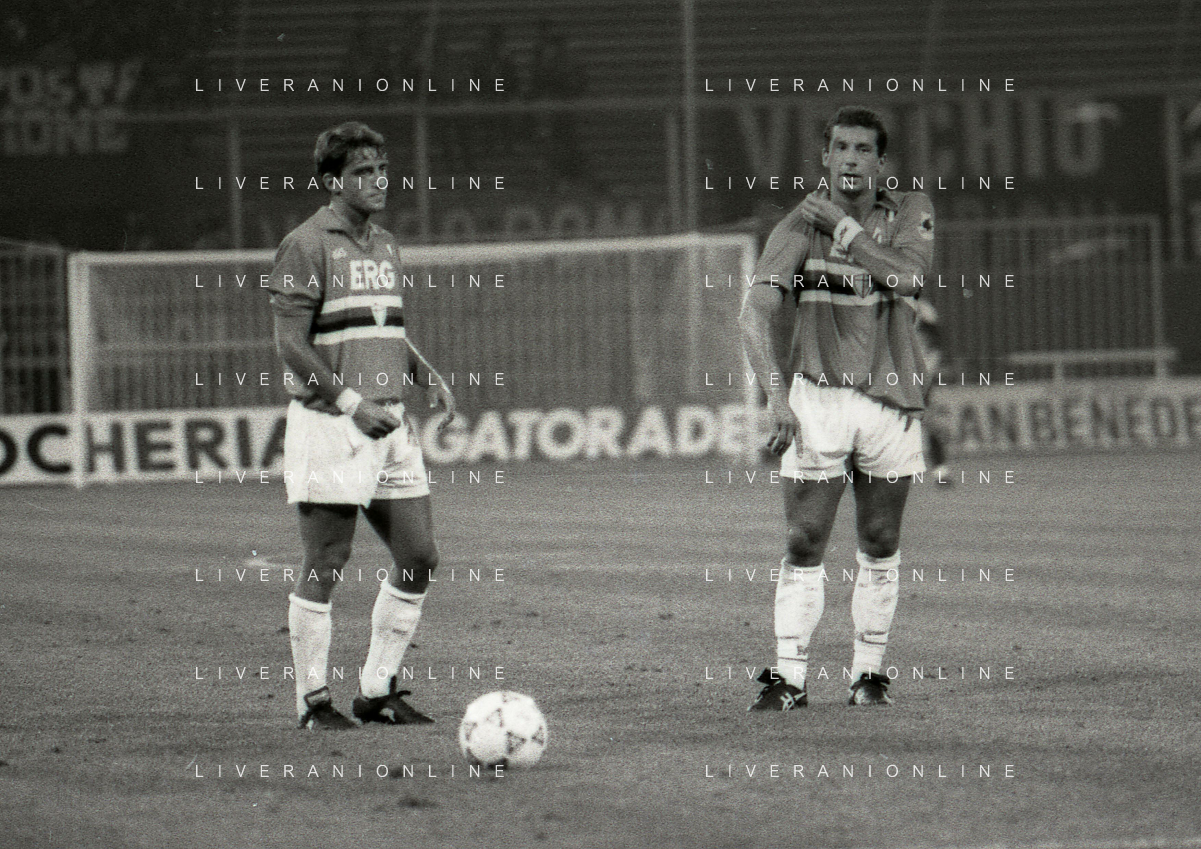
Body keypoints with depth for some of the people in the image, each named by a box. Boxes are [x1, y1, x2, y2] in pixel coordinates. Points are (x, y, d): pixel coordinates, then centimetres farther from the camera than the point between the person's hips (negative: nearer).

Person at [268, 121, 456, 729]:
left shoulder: (385, 245, 16)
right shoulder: (305, 246, -8)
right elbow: (291, 346, -14)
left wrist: (428, 376, 7)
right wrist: (352, 403, -21)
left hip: (388, 422, 8)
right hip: (328, 427, -8)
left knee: (418, 558, 5)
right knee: (324, 565, -3)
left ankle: (377, 690, 15)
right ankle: (313, 699, 6)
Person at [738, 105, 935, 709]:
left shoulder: (910, 213, 4)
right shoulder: (800, 226, -4)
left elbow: (906, 274, -16)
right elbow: (754, 312, -12)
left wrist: (842, 226, -17)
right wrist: (777, 399, -22)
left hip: (891, 400, 2)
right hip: (818, 395, -2)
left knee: (881, 546, 8)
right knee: (804, 545, -6)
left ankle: (868, 672, 18)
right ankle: (788, 677, -2)